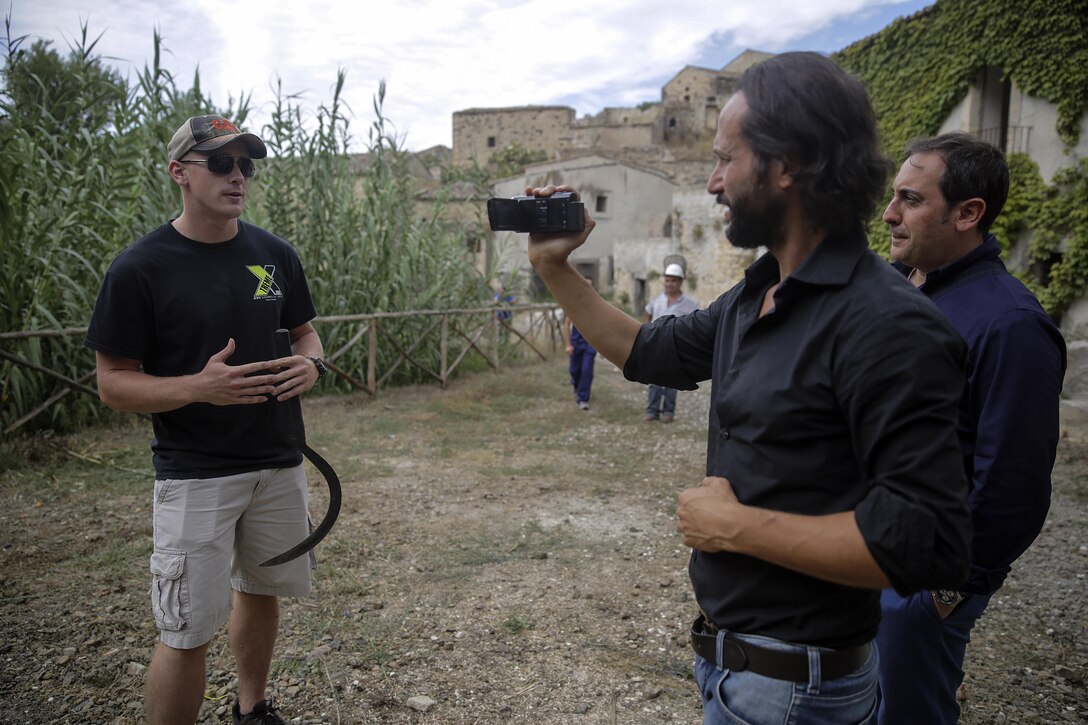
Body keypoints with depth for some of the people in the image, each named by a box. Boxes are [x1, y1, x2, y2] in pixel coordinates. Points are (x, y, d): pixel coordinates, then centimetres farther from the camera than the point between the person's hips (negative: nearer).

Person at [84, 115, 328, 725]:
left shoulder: (276, 254, 4)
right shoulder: (140, 268, -10)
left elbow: (304, 331, 15)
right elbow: (113, 384, -8)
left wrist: (311, 364, -8)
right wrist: (198, 387, -26)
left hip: (278, 463, 5)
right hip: (195, 476, -5)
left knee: (261, 593, 19)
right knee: (188, 633, -2)